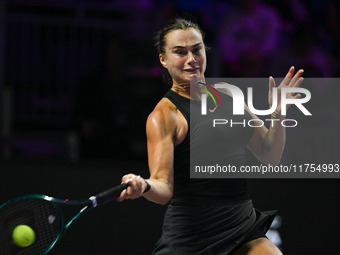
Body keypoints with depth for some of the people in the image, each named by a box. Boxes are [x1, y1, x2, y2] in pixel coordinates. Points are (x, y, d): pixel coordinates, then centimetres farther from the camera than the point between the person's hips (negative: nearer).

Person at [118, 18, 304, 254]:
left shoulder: (227, 94, 10)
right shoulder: (165, 115, -9)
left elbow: (270, 157, 13)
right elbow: (164, 188, -19)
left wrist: (278, 114, -2)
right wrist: (143, 186, -41)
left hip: (243, 229, 5)